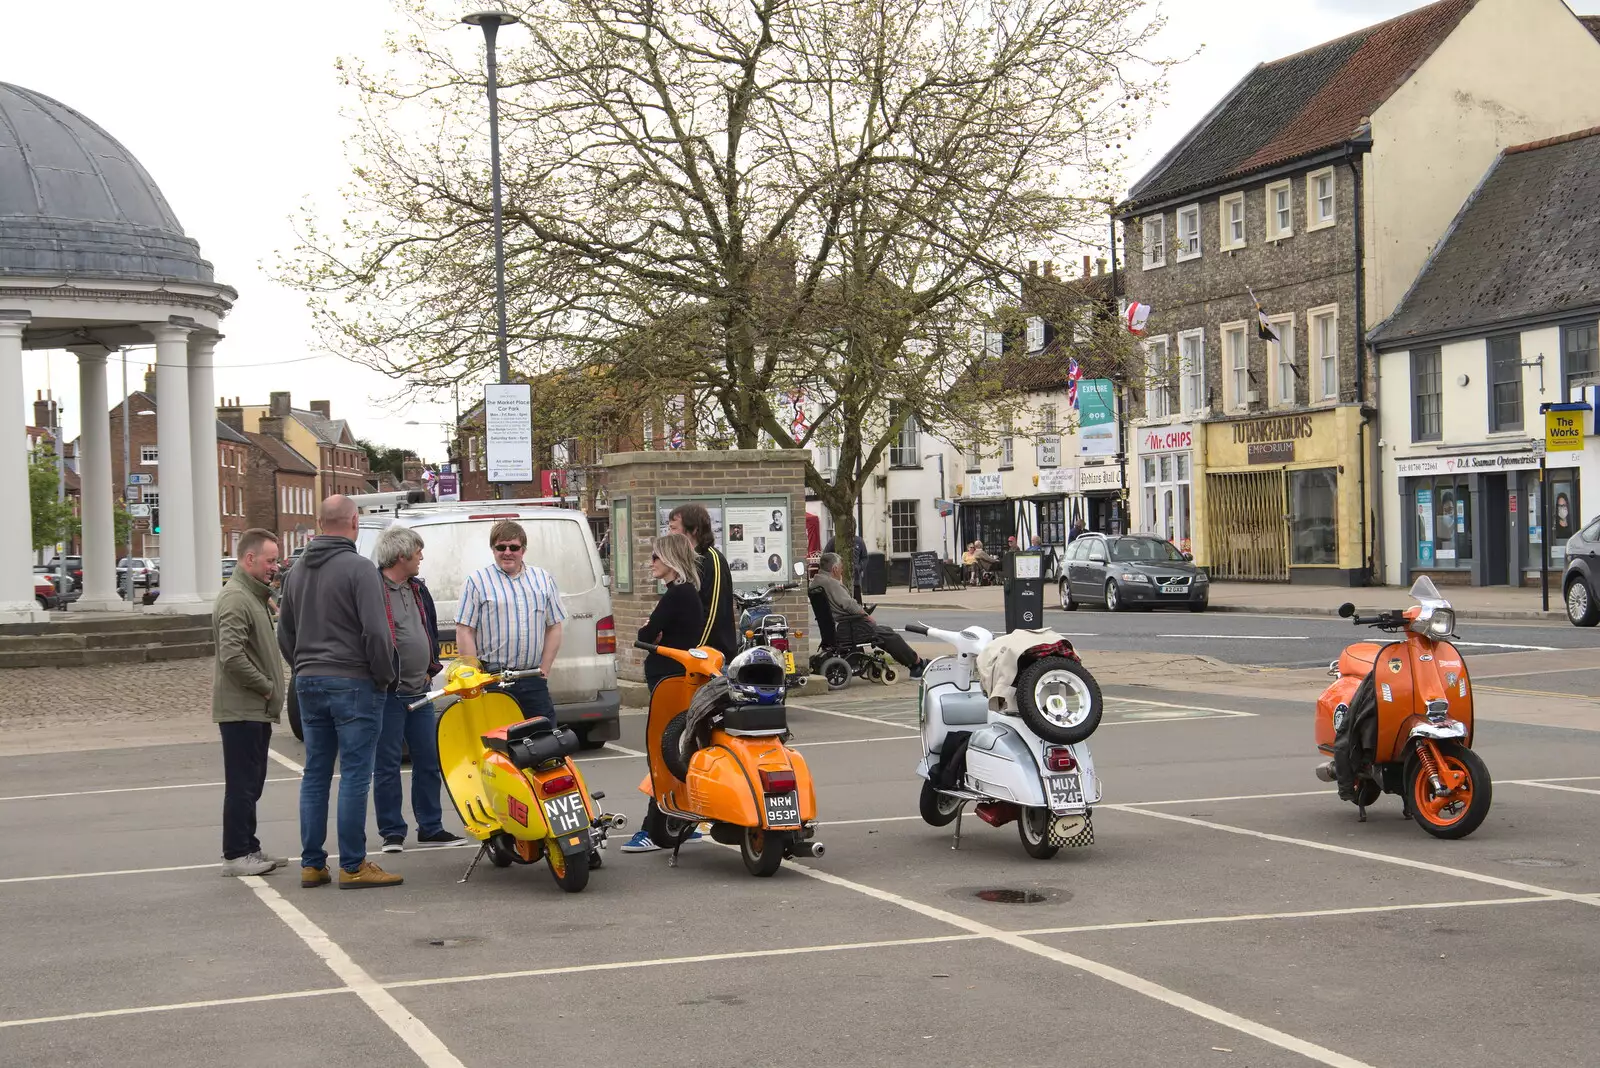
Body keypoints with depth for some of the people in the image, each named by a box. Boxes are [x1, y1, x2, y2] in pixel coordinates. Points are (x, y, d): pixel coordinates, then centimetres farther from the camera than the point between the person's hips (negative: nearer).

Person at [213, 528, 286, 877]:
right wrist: (266, 687, -17)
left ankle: (248, 848, 21)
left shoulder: (253, 596, 17)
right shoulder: (235, 599, -16)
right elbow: (232, 656, -26)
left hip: (255, 708, 10)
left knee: (251, 783, 14)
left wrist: (269, 691, 14)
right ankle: (236, 855, -2)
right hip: (241, 708, -10)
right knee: (242, 784, -6)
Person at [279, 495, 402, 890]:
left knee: (315, 775, 11)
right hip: (353, 681, -7)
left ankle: (311, 864, 13)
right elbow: (376, 631, -17)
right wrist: (385, 676, -5)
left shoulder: (297, 572, 13)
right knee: (354, 775, -4)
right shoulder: (359, 568, -12)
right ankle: (353, 866, -4)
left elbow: (284, 635, 21)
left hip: (309, 682, 7)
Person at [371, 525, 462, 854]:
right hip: (387, 692, -8)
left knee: (429, 761, 10)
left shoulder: (418, 590, 16)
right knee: (387, 766, 1)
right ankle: (392, 832, 8)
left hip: (420, 691, 8)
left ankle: (430, 827, 19)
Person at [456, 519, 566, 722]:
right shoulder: (477, 581, 2)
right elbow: (464, 632, -2)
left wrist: (544, 669, 5)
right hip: (493, 682, -3)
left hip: (534, 683, 3)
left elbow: (554, 627, 14)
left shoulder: (543, 579, 13)